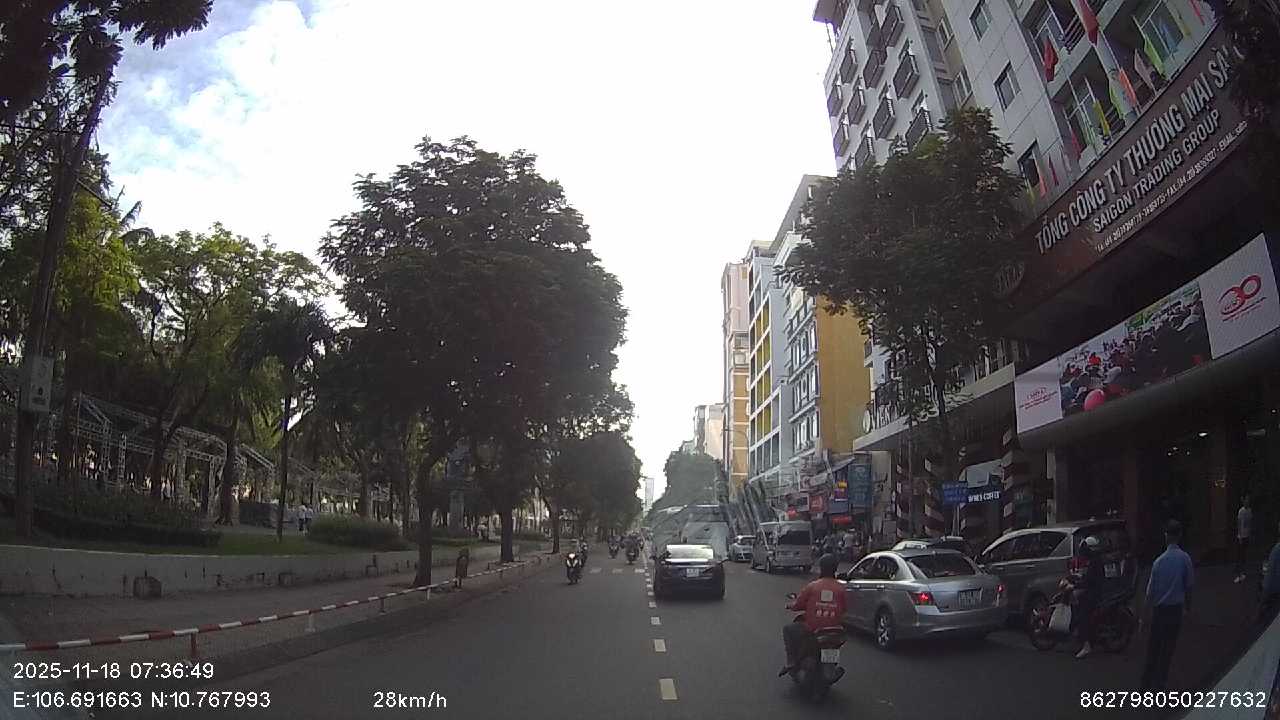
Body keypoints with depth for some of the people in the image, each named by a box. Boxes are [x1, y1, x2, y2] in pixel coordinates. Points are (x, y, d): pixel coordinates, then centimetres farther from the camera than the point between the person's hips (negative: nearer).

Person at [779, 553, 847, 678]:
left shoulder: (812, 586, -7)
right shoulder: (840, 588, -2)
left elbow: (797, 604, -1)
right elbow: (843, 609, 6)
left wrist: (790, 605, 21)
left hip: (812, 628, -3)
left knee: (788, 629, 19)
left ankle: (791, 662, 6)